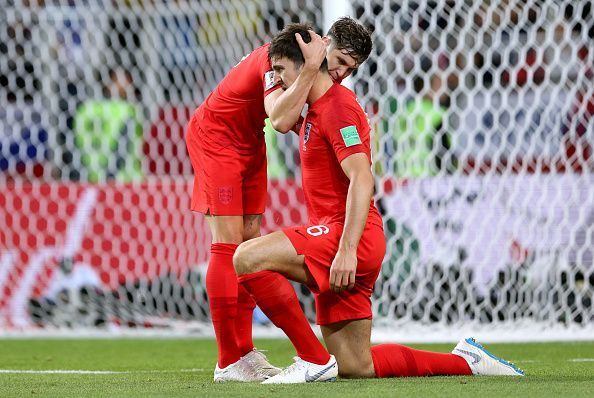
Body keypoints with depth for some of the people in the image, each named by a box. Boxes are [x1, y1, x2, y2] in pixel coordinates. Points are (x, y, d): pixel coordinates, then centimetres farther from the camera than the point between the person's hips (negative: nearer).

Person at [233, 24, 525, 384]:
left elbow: (362, 180, -21)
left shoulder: (336, 106, -10)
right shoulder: (317, 111, 22)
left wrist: (347, 249, -29)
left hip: (347, 233, -10)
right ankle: (466, 361, 17)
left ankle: (314, 359, -19)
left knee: (247, 258, -24)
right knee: (355, 367, 8)